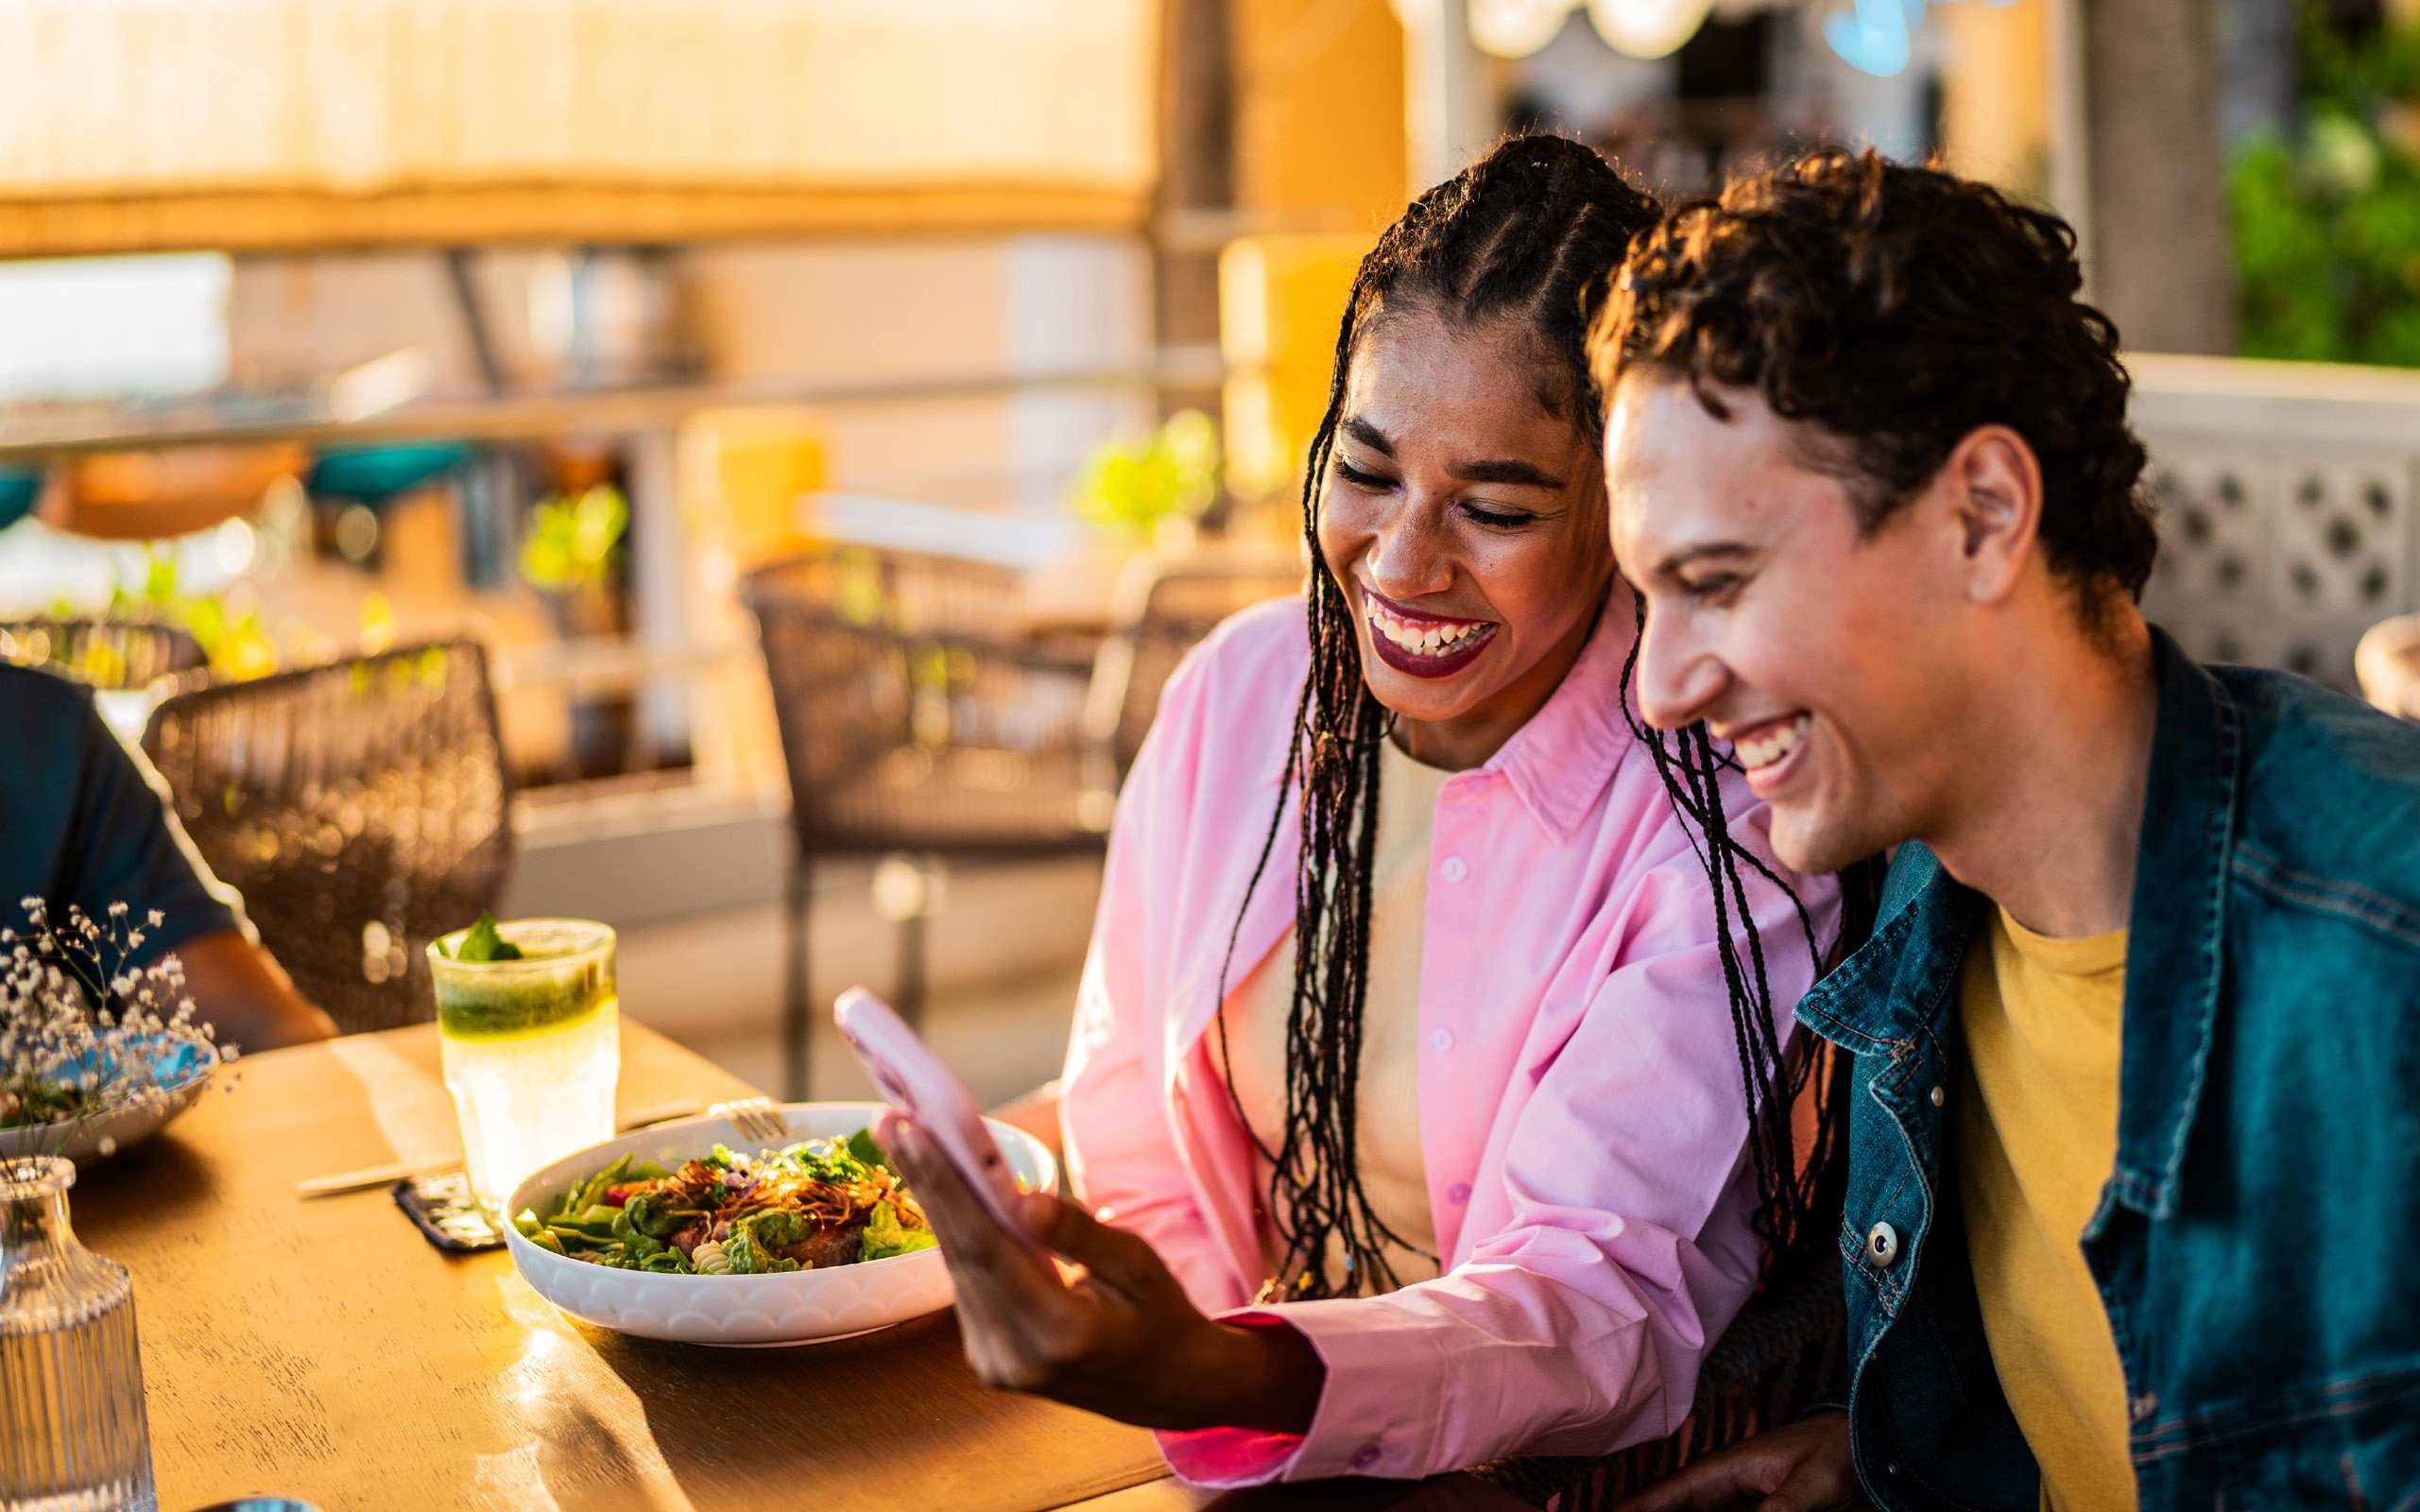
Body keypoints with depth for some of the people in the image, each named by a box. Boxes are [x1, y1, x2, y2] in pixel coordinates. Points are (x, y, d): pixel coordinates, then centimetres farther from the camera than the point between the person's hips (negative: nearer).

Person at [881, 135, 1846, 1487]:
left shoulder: (1735, 819, -15)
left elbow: (1606, 1304, -22)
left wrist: (1209, 1379, -38)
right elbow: (1131, 1147, 6)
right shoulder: (1239, 690, 0)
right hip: (1249, 1465, 4)